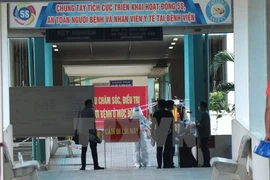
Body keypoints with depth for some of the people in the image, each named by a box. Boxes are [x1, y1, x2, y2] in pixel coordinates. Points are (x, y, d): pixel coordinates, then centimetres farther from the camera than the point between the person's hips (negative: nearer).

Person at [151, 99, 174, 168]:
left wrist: (152, 135, 3)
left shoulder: (156, 114, -3)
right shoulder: (170, 114, 4)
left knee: (159, 150, 6)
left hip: (159, 134, -2)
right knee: (168, 150, 4)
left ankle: (159, 166, 0)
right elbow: (173, 125, 5)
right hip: (168, 134, 2)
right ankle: (168, 165, 2)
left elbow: (153, 125, -3)